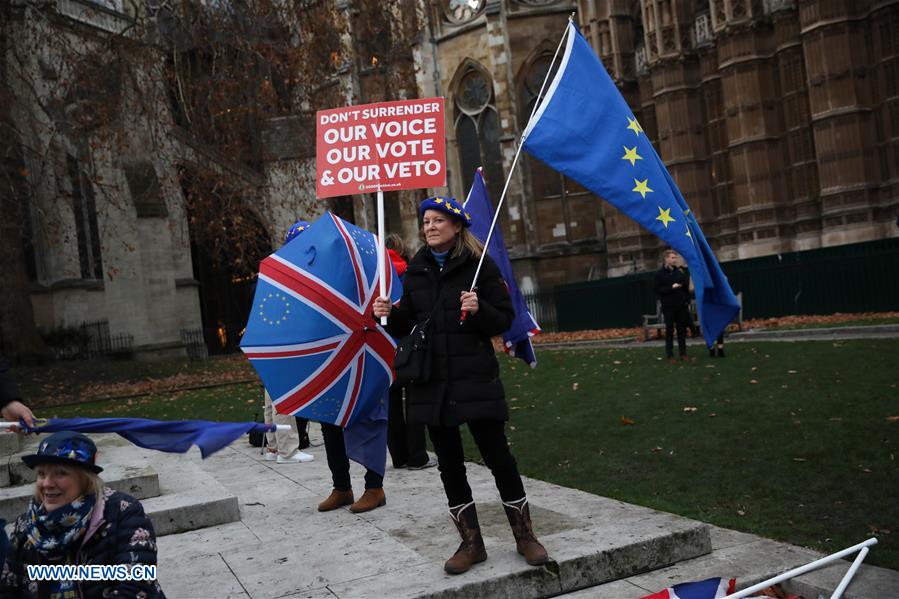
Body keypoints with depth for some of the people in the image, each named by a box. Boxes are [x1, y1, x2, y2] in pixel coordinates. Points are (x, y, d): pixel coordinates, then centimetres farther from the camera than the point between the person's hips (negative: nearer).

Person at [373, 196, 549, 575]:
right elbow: (406, 327, 16)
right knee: (449, 463, 9)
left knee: (497, 455, 0)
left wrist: (479, 310, -22)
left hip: (475, 377, -4)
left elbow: (505, 318, -3)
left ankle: (524, 535, 19)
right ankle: (471, 543, 21)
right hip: (431, 382, 4)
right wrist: (390, 315, -4)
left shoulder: (479, 264, -2)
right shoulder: (416, 270, 11)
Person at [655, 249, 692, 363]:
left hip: (681, 306, 3)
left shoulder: (679, 271, 6)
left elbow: (686, 287, 9)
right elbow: (658, 289, -8)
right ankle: (670, 355, 4)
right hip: (668, 306, -3)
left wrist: (687, 302, 4)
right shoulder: (660, 273, -3)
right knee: (670, 330, 1)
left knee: (682, 330, 7)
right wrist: (672, 287, -17)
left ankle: (683, 353, 14)